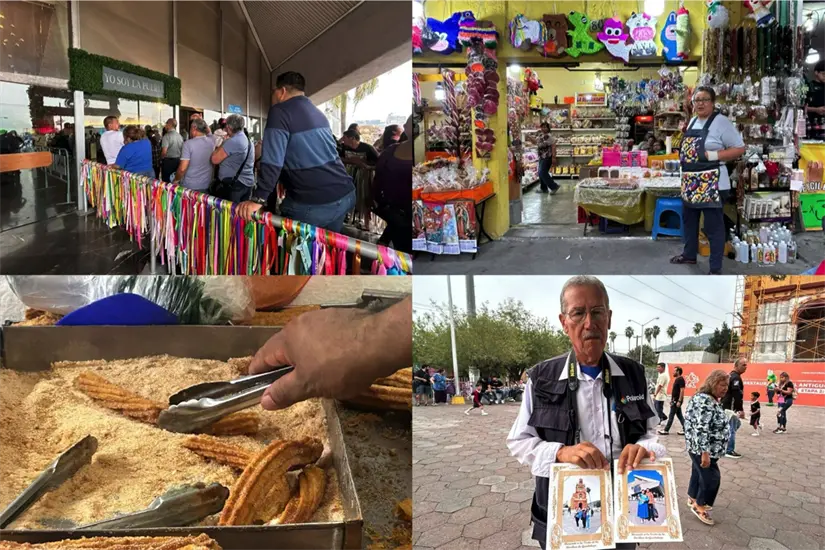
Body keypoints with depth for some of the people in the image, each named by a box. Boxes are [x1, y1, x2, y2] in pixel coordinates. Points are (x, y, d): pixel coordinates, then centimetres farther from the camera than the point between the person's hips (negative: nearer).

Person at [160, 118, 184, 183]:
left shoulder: (167, 136, -14)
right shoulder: (180, 136, 5)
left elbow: (164, 152, -20)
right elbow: (182, 150, 12)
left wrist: (161, 159, -2)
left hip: (168, 161, -6)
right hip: (178, 161, 7)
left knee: (166, 182, 0)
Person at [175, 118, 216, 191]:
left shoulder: (188, 143, -15)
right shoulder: (212, 142, -3)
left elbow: (182, 169, -19)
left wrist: (176, 180, -3)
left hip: (189, 186, -4)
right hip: (207, 185, 4)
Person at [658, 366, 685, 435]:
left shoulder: (681, 379, -16)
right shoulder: (677, 379, 15)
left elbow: (682, 391, -21)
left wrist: (679, 401, -25)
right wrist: (672, 399, 21)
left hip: (677, 401, -10)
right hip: (675, 400, 10)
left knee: (671, 416, -4)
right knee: (679, 415, 11)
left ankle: (666, 430, 1)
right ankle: (685, 429, 13)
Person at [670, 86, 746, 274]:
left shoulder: (721, 121, -12)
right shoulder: (693, 121, 12)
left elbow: (739, 148, -12)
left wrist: (714, 155, -21)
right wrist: (684, 157, 7)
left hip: (711, 184, -8)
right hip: (690, 183, 9)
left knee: (713, 227, -2)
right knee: (688, 220, 21)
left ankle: (716, 269, 6)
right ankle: (689, 254, 39)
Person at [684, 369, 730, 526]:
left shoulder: (709, 399, 9)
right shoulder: (705, 401, -25)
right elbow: (701, 429, -31)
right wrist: (705, 452, -32)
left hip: (698, 446, 10)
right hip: (702, 447, -10)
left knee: (698, 472, 21)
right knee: (711, 477, -2)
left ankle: (693, 498, 36)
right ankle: (699, 506, 12)